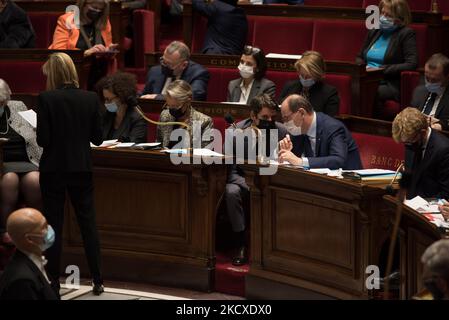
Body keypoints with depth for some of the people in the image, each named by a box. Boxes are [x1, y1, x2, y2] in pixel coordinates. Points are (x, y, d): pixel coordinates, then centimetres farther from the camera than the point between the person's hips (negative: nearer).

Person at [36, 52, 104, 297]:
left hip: (53, 169, -3)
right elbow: (98, 138, 0)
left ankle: (53, 281, 11)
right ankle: (97, 280, 9)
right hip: (82, 169, 3)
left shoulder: (46, 99, -14)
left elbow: (42, 140, -14)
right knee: (88, 224, 10)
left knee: (53, 225, 7)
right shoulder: (91, 99, -4)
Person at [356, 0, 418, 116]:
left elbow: (412, 64, -10)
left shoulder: (406, 34, 1)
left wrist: (381, 69, -12)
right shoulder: (374, 31, 20)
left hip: (390, 85, -5)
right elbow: (360, 57, 31)